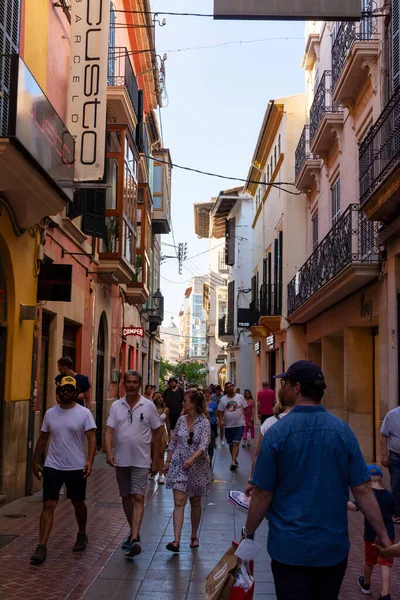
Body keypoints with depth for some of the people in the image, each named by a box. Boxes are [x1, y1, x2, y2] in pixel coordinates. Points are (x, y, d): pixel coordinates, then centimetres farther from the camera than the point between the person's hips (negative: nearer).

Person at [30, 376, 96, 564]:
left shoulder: (84, 413, -6)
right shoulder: (50, 413, 4)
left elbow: (91, 438, -11)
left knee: (78, 503, 15)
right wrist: (35, 462, 12)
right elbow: (43, 439, 12)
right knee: (48, 505, -6)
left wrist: (89, 461, -24)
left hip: (77, 467, -2)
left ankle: (82, 535, 37)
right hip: (52, 466, 2)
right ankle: (42, 547, -7)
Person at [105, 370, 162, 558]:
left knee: (138, 498, -11)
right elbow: (109, 430, -3)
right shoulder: (116, 406, 3)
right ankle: (134, 532, 30)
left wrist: (156, 461, 2)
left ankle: (134, 540, -17)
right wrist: (109, 452, -20)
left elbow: (157, 433, 2)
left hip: (141, 460, -3)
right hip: (121, 460, 3)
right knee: (126, 497, 13)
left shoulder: (148, 406, -3)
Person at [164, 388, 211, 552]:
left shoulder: (204, 422, -10)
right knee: (179, 502, -8)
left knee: (195, 503, 11)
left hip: (197, 467, -2)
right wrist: (167, 462, 12)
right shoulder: (181, 420, 4)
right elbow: (173, 443, 12)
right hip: (179, 465, 3)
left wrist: (192, 459, -36)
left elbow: (204, 445, -22)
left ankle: (194, 536, 28)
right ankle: (176, 540, -13)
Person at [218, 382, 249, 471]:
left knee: (236, 443, -14)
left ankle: (233, 462, -20)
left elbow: (246, 409, 4)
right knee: (231, 444, 12)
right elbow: (220, 411, 3)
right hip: (228, 425, 3)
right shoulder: (223, 399, 2)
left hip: (239, 424, -3)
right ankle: (235, 460, 28)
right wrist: (221, 420, -13)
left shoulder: (240, 397, -1)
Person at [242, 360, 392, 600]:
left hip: (289, 546, -3)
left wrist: (249, 534, 4)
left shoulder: (277, 433, -13)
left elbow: (263, 493, -10)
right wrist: (383, 535, 3)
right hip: (334, 546, 3)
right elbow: (363, 489, -6)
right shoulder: (343, 431, -7)